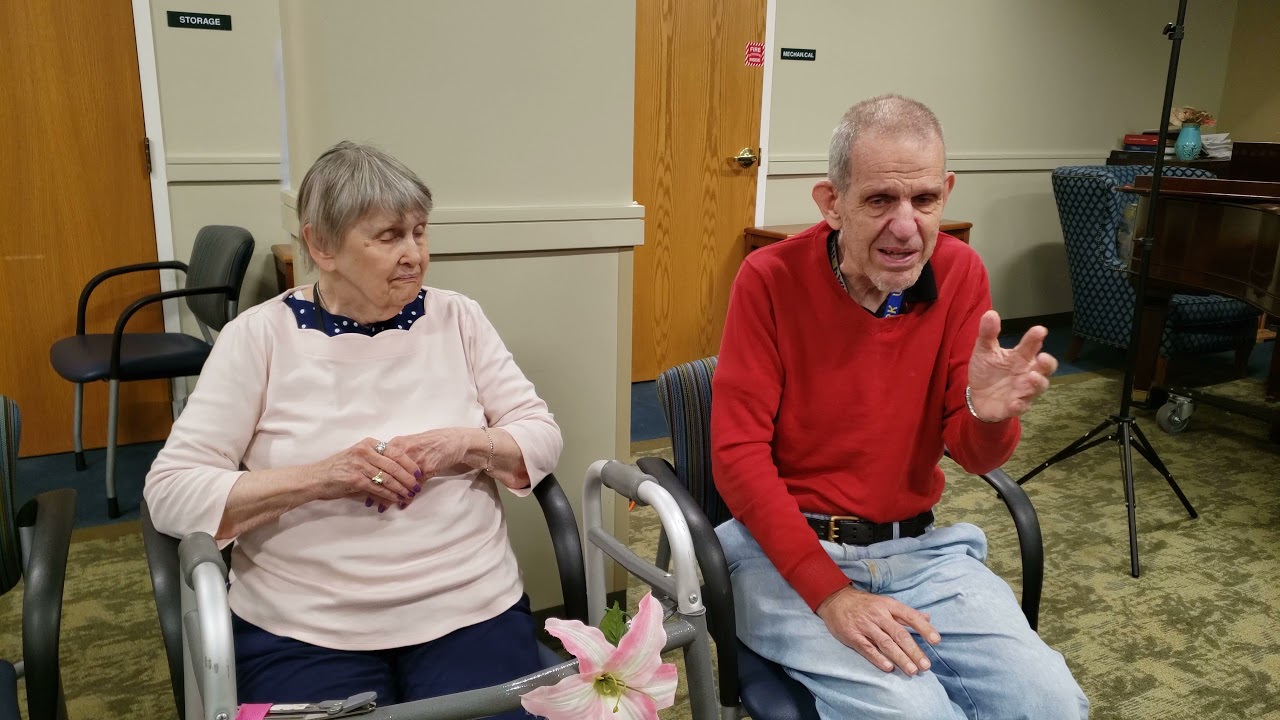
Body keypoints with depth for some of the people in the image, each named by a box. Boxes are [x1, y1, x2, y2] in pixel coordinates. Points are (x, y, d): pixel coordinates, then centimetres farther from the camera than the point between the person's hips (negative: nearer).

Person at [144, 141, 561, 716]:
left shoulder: (456, 318, 4)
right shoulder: (259, 335, -2)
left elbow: (542, 436, 5)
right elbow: (171, 493, -7)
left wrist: (465, 444, -15)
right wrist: (319, 477, -19)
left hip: (471, 611, 2)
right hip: (305, 633, -1)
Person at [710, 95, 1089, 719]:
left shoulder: (960, 273, -2)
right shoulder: (770, 280, -11)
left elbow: (975, 458, 0)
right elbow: (738, 453, -13)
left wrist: (988, 413, -26)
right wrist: (830, 592, -20)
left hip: (918, 547, 4)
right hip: (787, 550, -3)